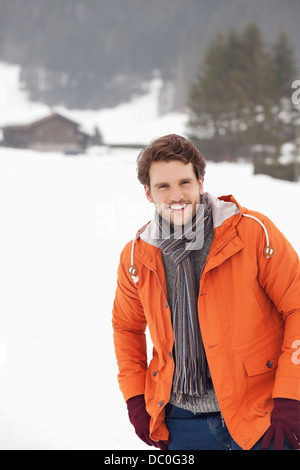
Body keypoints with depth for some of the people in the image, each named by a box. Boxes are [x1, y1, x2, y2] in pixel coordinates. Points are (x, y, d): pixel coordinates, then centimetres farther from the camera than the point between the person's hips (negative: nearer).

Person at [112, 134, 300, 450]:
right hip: (181, 418, 3)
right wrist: (135, 399, 8)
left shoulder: (253, 233, -11)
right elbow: (126, 326, 17)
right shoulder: (135, 258, 0)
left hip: (259, 414, -3)